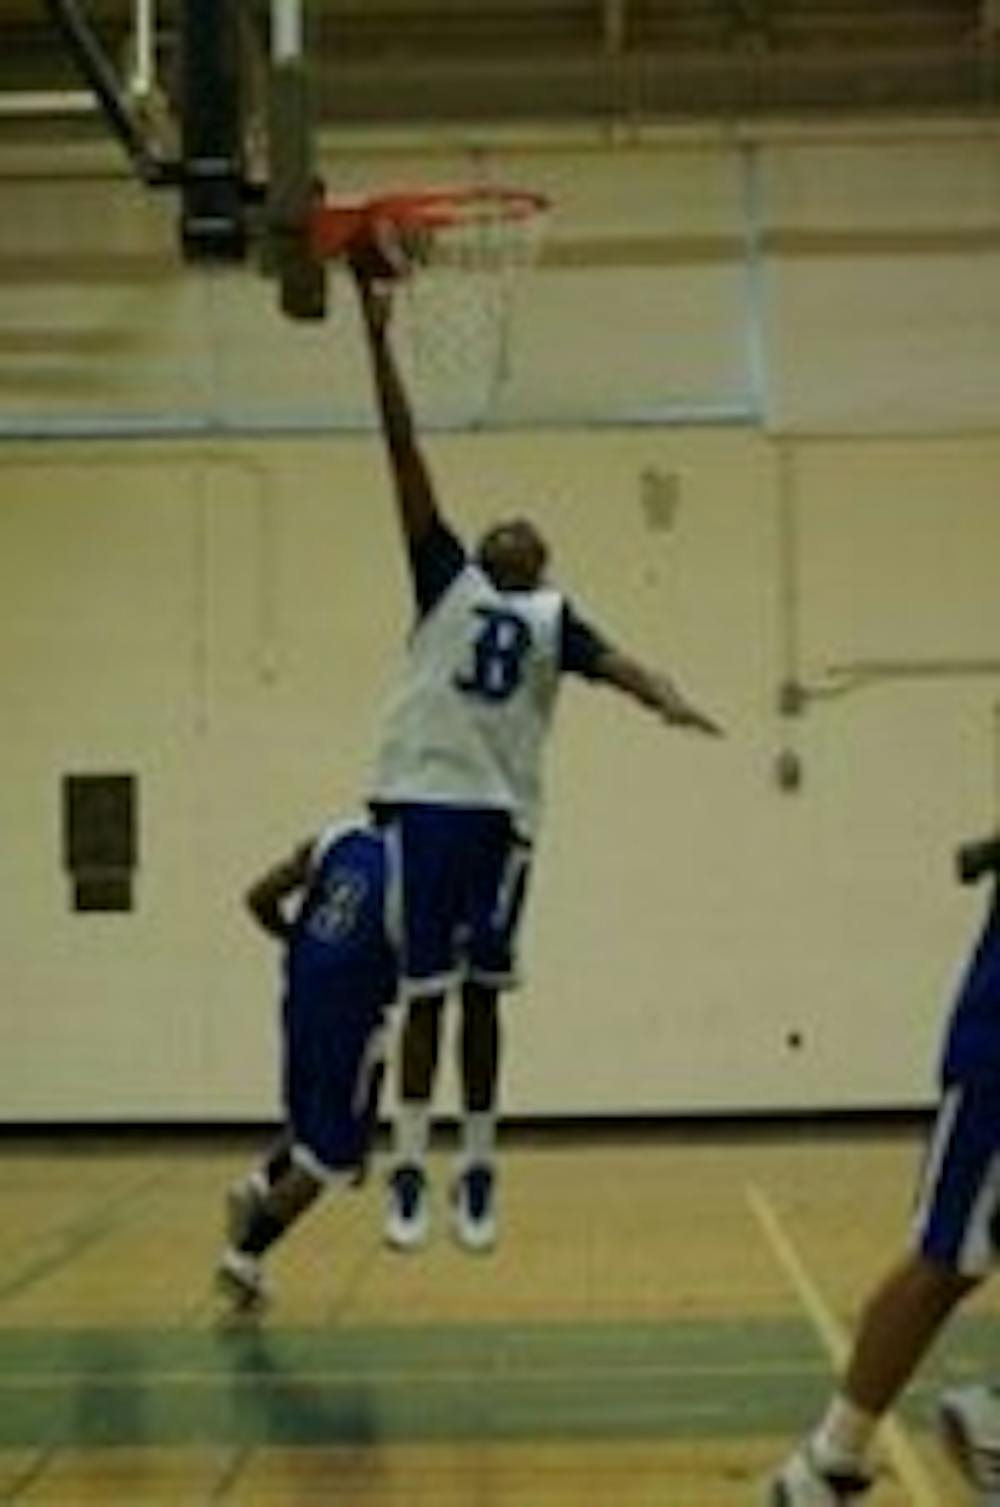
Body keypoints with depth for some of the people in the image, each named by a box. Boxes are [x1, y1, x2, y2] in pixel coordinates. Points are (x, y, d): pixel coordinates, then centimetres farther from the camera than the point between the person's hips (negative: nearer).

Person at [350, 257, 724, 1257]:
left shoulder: (553, 614, 15)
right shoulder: (447, 579, 12)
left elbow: (607, 660, -5)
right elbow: (404, 453, 7)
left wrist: (663, 697, -27)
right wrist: (376, 333, 2)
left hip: (504, 808, 1)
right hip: (423, 795, -1)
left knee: (481, 991, 7)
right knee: (424, 991, 1)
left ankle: (478, 1169, 16)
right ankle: (409, 1167, 8)